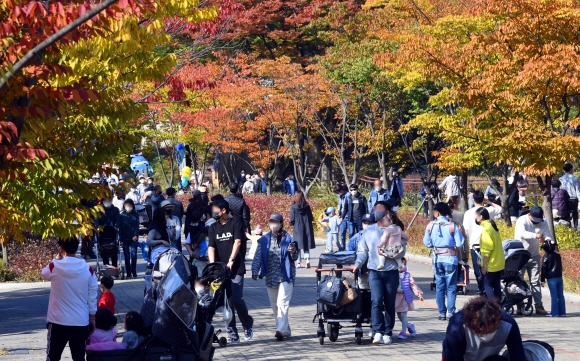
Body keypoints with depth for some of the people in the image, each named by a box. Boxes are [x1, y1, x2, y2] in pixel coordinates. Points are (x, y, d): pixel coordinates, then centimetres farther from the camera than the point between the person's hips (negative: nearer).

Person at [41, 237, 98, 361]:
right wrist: (92, 318, 12)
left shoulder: (55, 267, -11)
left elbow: (44, 274, 14)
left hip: (58, 321, -2)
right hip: (81, 322, 2)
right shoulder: (88, 269, -3)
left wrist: (57, 259, 20)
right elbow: (92, 297, 3)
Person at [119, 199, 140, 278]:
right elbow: (120, 228, 2)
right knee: (127, 256, 0)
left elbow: (137, 226, 1)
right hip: (125, 238, 0)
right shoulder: (121, 215, 3)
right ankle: (128, 273, 6)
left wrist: (136, 235, -16)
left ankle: (134, 272, 7)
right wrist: (121, 240, -3)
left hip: (133, 238, 0)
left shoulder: (135, 215, 5)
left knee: (133, 255, -9)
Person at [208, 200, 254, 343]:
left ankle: (248, 325, 13)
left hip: (236, 269, -5)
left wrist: (231, 260, -23)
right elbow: (211, 247, 2)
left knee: (236, 299, -13)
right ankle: (232, 334, 6)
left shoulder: (236, 224, 0)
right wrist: (213, 264, -15)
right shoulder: (213, 228, 12)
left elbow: (237, 242, -11)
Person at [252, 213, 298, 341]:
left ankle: (281, 330, -20)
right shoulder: (264, 240, 5)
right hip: (270, 277, 4)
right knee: (275, 305, 11)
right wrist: (255, 271, -15)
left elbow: (294, 258, 1)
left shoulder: (288, 239, -3)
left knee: (282, 303, -15)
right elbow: (258, 257, -1)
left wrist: (293, 253, -22)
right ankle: (286, 331, 22)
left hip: (285, 277, -4)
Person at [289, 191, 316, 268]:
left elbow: (292, 220, -8)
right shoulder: (307, 206, -1)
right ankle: (307, 259, -12)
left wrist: (291, 223, 13)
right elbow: (311, 218, 2)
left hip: (297, 229, -2)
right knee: (306, 247, 9)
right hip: (307, 228, 2)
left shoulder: (293, 207, -9)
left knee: (298, 247, 8)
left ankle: (298, 262, 8)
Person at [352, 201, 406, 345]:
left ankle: (387, 333, 11)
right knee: (376, 301, -14)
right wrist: (358, 264, -4)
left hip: (391, 272, 0)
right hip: (374, 271, 0)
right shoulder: (368, 231, 11)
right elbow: (362, 251, 12)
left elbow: (402, 252, 0)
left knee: (389, 304, 4)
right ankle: (378, 332, -19)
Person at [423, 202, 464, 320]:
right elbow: (459, 244, -8)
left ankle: (442, 313, 10)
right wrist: (459, 232, 9)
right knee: (451, 287, 4)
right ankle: (450, 313, -1)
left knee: (439, 287, 10)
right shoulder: (452, 226, -9)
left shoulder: (431, 225, -2)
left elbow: (427, 243, 2)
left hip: (437, 259, 2)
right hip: (450, 258, -2)